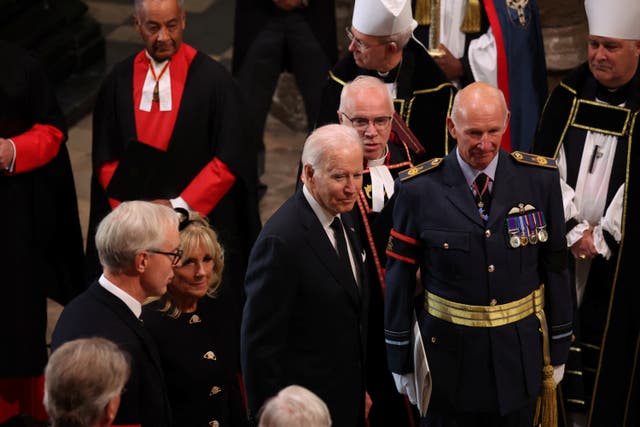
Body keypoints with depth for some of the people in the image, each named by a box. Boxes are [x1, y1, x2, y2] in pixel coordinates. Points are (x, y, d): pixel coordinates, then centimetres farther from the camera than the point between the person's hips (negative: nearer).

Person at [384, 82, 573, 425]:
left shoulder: (539, 178, -5)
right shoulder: (419, 189, -10)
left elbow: (555, 266, 2)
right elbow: (399, 278, -3)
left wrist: (558, 349, 6)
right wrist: (400, 360, 1)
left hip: (519, 356, 1)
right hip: (449, 357, -1)